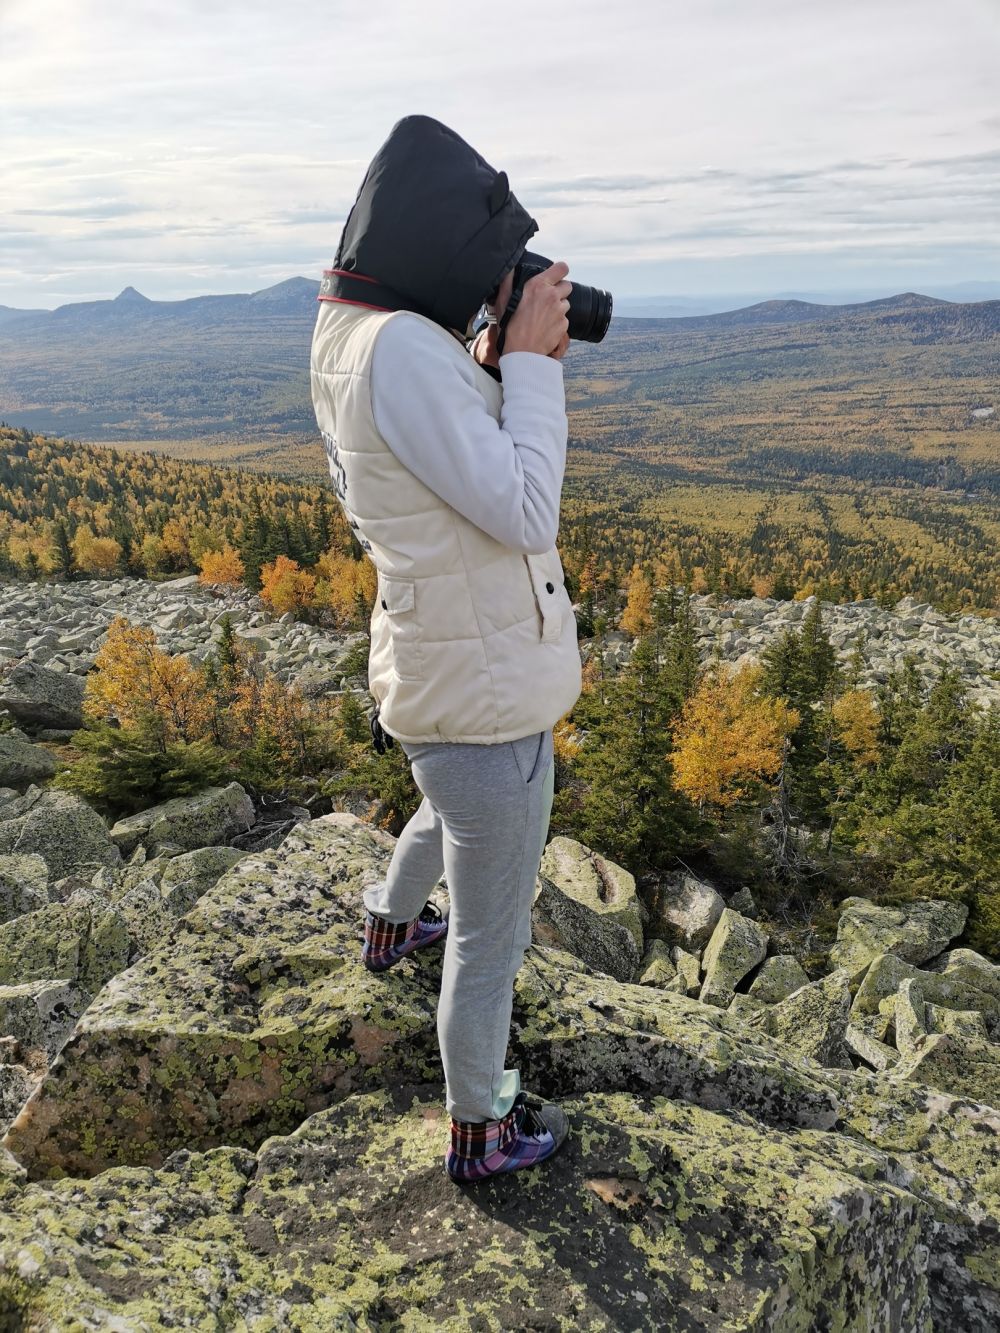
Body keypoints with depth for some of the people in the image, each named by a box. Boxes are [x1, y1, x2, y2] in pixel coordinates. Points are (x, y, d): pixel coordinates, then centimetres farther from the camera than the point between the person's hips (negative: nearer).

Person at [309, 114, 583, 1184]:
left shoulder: (346, 335, 5)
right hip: (486, 699, -10)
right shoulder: (400, 348, -25)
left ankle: (389, 927, 67)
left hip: (440, 672, 10)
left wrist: (499, 358, 4)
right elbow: (525, 512, -27)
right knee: (489, 936, 11)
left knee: (451, 811, 40)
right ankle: (480, 1133, 34)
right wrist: (530, 359, -17)